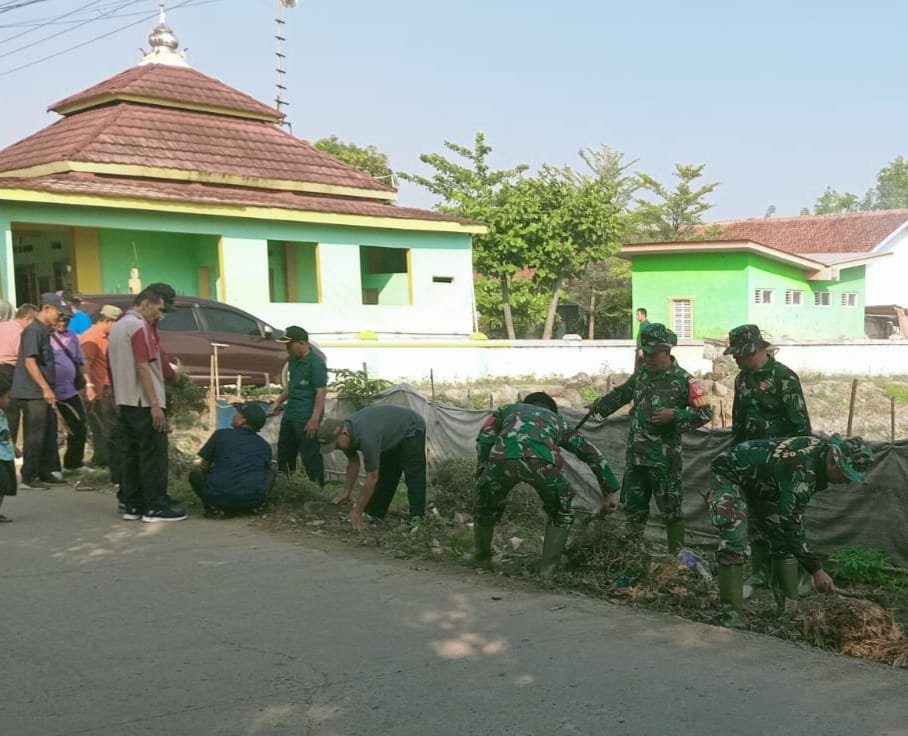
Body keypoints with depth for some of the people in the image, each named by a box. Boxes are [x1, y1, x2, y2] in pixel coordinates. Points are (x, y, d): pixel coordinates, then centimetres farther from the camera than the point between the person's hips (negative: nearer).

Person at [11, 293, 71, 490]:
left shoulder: (45, 331, 14)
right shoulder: (33, 330, -14)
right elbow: (29, 362, -20)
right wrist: (46, 388, -22)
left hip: (42, 393, 9)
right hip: (32, 393, -9)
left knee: (49, 434, 12)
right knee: (34, 436, -4)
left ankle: (44, 473, 21)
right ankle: (29, 477, 3)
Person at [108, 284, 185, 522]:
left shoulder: (118, 326, 17)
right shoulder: (139, 326, -13)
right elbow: (143, 367, -19)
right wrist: (155, 404, -20)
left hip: (124, 402, 9)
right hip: (144, 403, -9)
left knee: (130, 453, 10)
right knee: (153, 455, -6)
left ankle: (131, 505, 12)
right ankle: (155, 508, -5)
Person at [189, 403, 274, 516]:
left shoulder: (221, 435, 5)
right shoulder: (265, 446, 11)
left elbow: (204, 467, 14)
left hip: (218, 497, -2)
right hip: (253, 501, 2)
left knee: (195, 474, 25)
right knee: (269, 473, 30)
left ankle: (213, 507, 2)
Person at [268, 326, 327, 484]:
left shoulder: (316, 362, -16)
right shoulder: (293, 360, 11)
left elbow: (321, 392, -18)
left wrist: (314, 419, -21)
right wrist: (278, 402, 16)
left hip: (306, 418, -9)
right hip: (290, 414, 9)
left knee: (310, 455, -3)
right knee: (284, 453, 18)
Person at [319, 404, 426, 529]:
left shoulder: (366, 437, -39)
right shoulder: (347, 430, -14)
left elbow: (372, 478, -34)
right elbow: (353, 463, 3)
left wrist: (358, 511, -28)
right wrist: (346, 492, 0)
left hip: (412, 429, -9)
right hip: (393, 435, 9)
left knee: (414, 477, -15)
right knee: (385, 476, 8)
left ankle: (417, 519, -15)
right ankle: (375, 516, 14)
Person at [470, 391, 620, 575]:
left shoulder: (509, 409, 40)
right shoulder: (558, 420, 42)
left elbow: (484, 438, 21)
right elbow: (592, 454, 39)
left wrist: (481, 474, 25)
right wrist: (611, 492, 43)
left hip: (503, 458, 0)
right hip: (542, 461, 0)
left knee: (484, 507, 30)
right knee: (562, 514, 28)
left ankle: (481, 562, 44)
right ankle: (548, 571, 26)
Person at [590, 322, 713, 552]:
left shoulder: (683, 380, -11)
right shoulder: (642, 373, 8)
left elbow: (705, 412, -9)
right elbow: (622, 392, 26)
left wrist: (674, 416, -19)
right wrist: (600, 405, 18)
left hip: (664, 457, -6)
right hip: (636, 454, 6)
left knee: (670, 508, 1)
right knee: (634, 507, 15)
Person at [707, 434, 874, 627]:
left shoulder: (824, 448, -11)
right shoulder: (802, 471, -38)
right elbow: (790, 525, -35)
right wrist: (816, 570, -32)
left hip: (761, 486, 10)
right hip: (730, 478, -10)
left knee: (783, 542, 2)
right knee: (734, 545, -23)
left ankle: (790, 610, 7)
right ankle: (732, 618, -20)